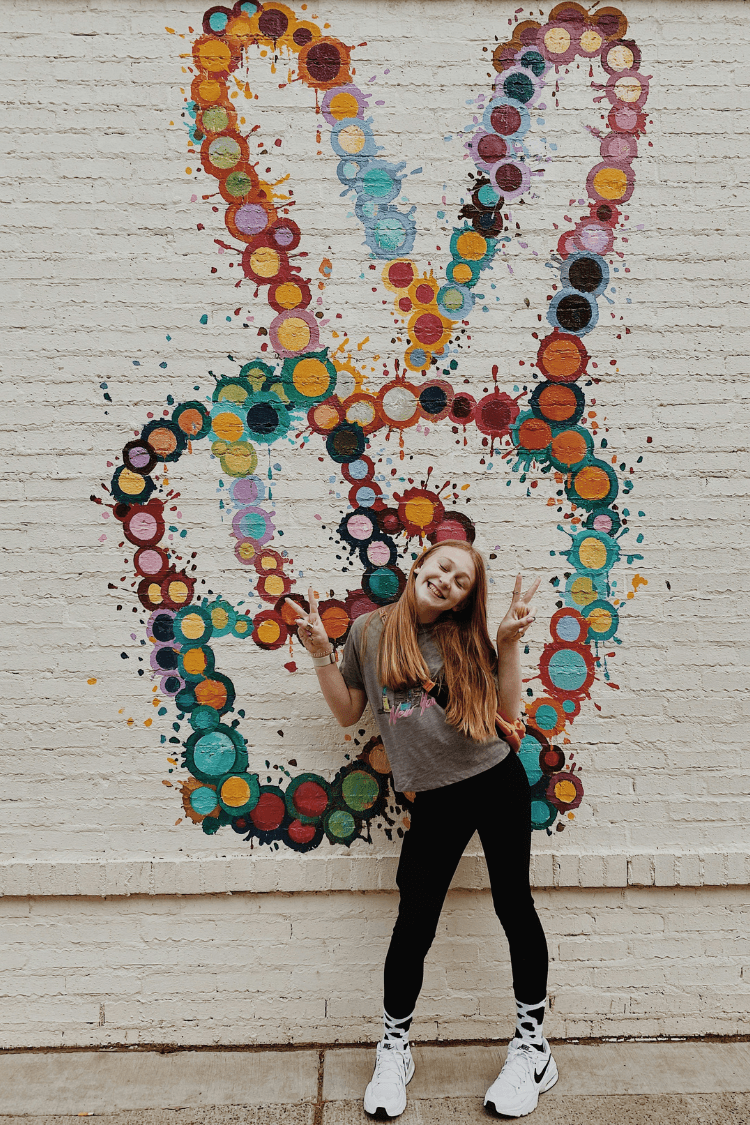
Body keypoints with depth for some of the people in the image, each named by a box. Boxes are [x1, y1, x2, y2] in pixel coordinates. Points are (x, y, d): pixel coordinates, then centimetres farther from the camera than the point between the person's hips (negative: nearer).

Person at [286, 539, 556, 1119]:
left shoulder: (466, 638, 2)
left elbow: (508, 713, 0)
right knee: (414, 924, 4)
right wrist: (322, 653, -3)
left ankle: (533, 1047, 28)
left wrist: (509, 643, -8)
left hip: (498, 782, 0)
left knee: (514, 904, 7)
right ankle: (394, 1050, 28)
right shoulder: (369, 630, 3)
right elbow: (348, 712, 9)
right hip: (434, 799, 0)